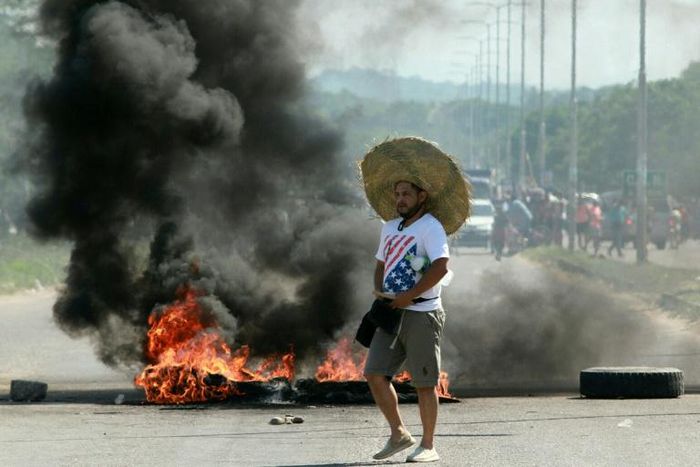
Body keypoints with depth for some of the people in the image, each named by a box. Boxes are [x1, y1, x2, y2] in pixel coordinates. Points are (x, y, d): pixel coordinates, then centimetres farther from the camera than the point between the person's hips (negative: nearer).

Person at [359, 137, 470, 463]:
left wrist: (407, 296, -20)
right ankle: (398, 434, 12)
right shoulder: (391, 227, 16)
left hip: (422, 314, -7)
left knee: (424, 383, -2)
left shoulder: (431, 227, -9)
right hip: (392, 314, 7)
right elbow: (381, 263, 27)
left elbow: (440, 267, -21)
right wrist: (379, 290, 6)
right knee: (375, 374, 0)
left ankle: (428, 446, 6)